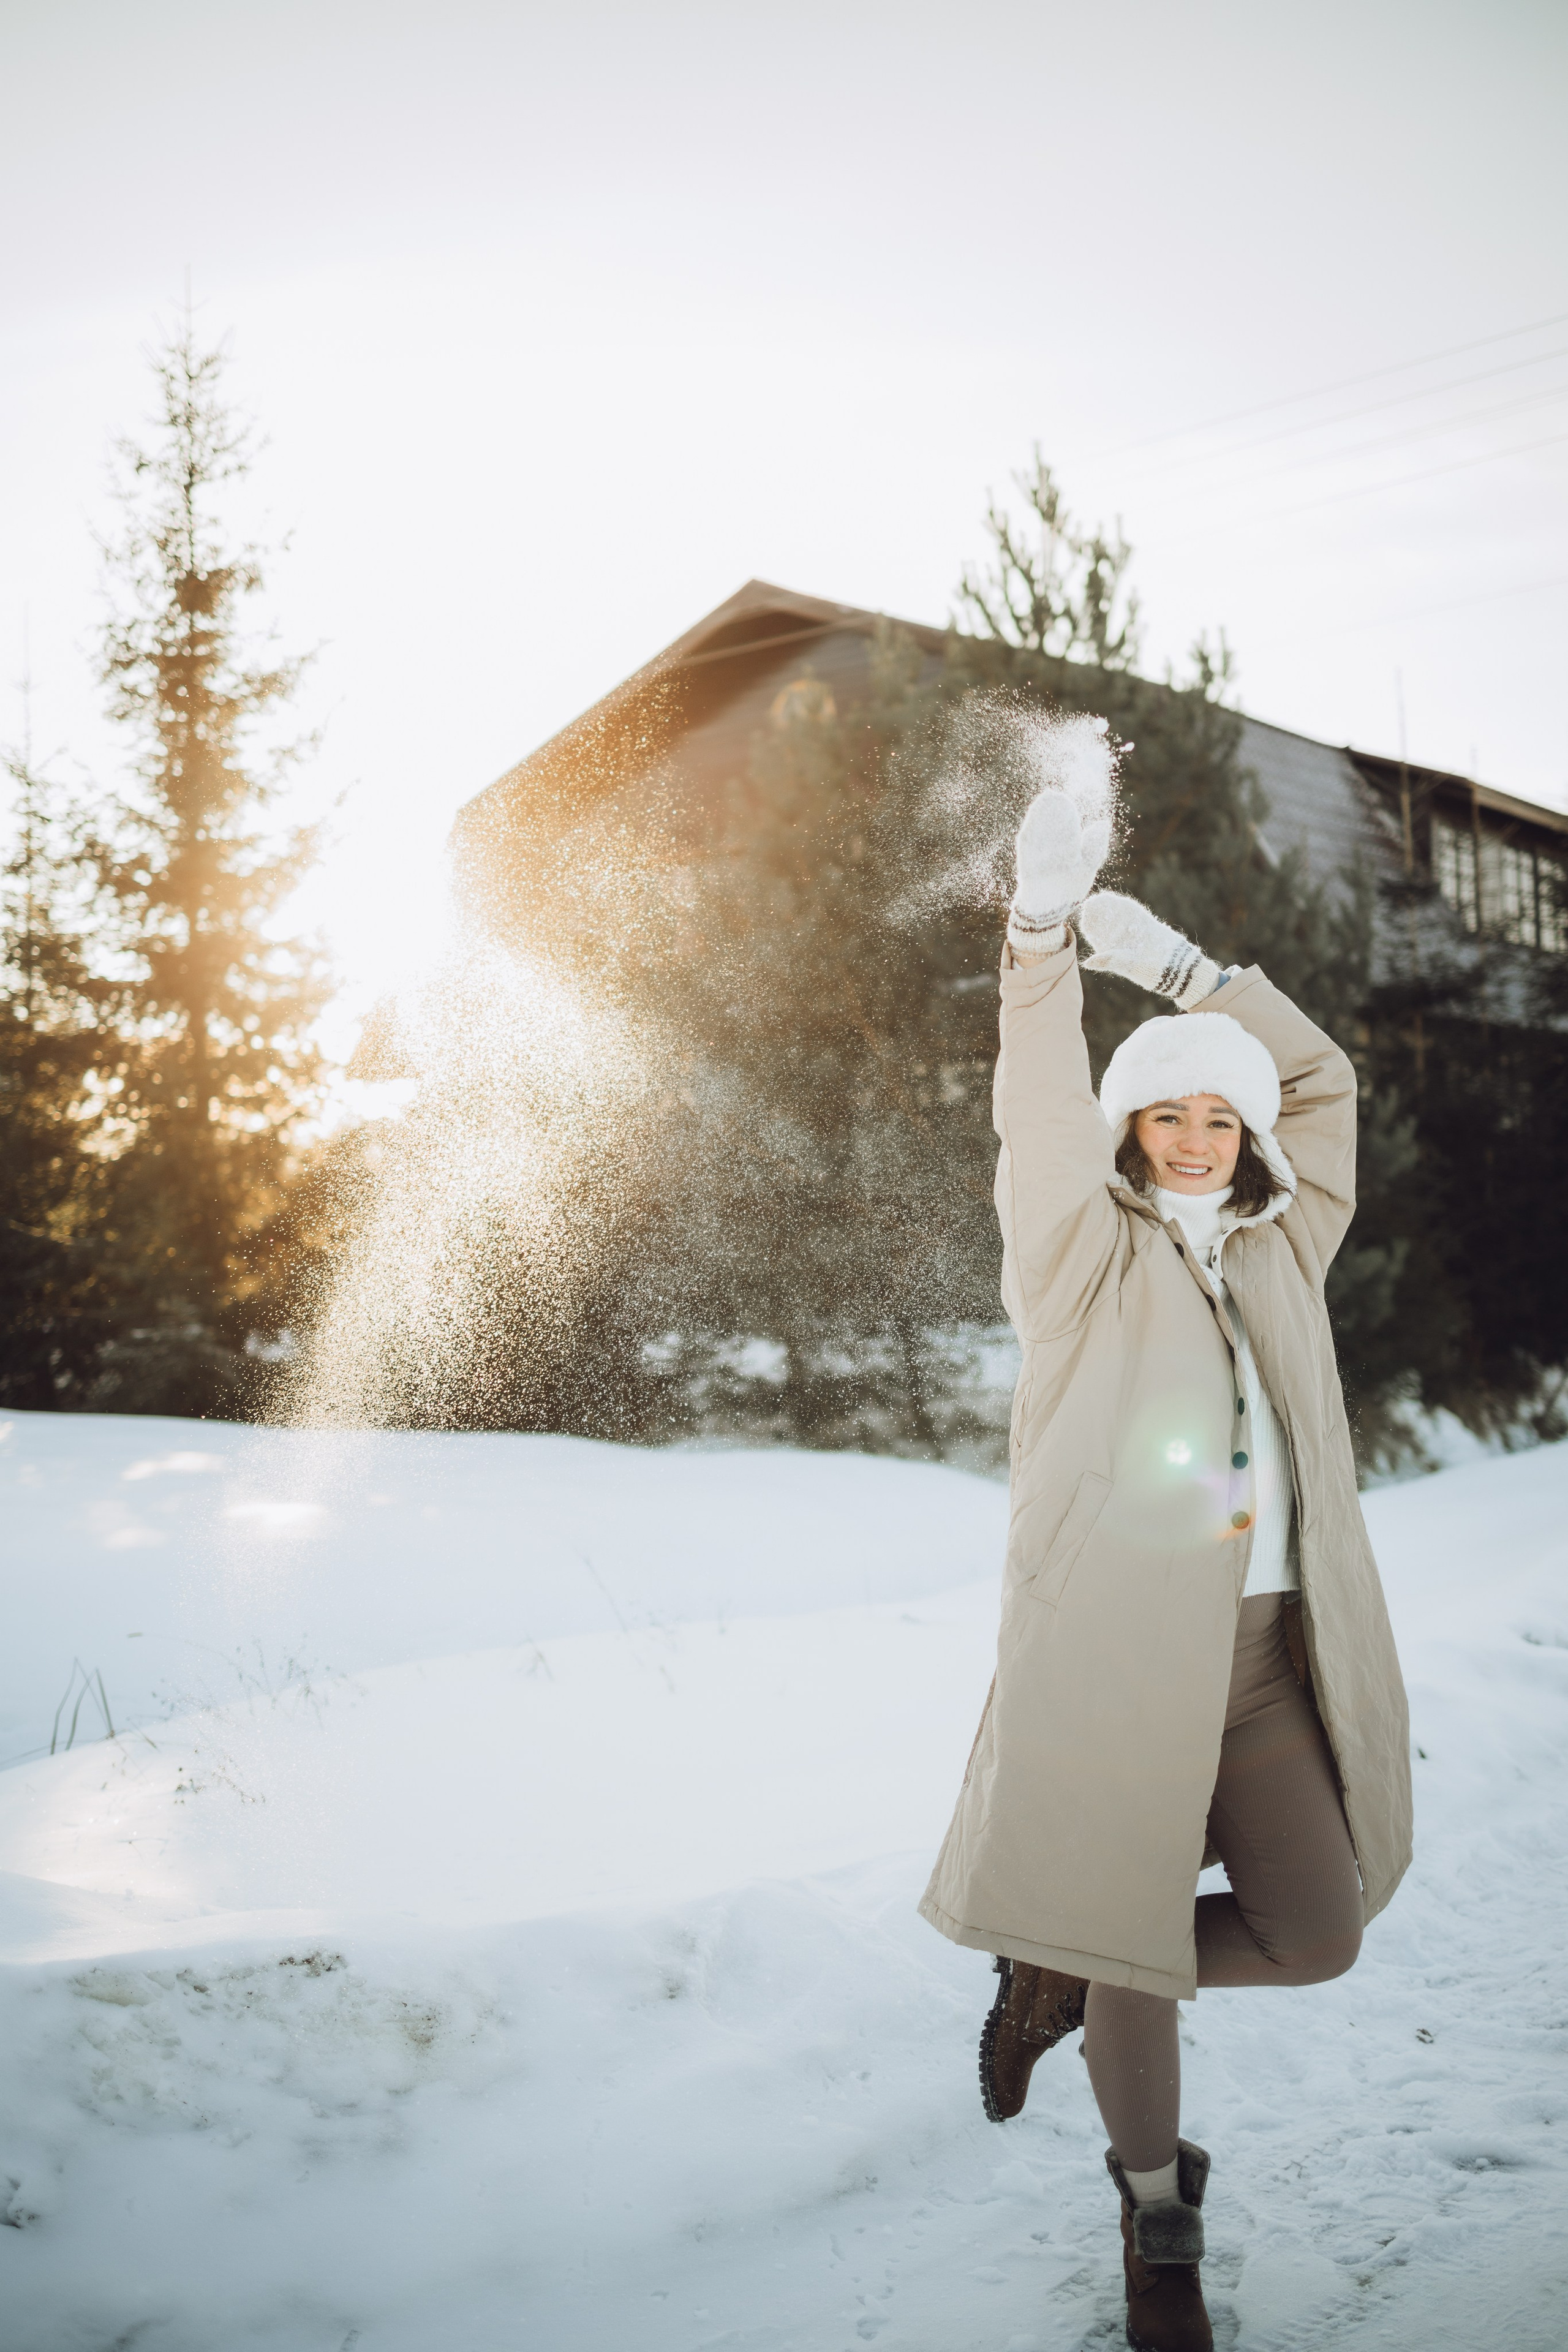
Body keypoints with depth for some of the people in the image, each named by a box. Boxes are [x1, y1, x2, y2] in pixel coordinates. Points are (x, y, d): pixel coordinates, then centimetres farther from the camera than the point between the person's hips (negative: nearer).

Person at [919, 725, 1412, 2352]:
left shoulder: (1280, 1253, 13)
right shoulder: (1086, 1260, 0)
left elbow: (1320, 1080, 13)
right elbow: (1042, 1116, -16)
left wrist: (1172, 964, 3)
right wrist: (1045, 928, -29)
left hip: (1270, 1650, 5)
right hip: (1120, 1649, -5)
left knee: (1315, 1934, 3)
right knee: (1136, 1936, 5)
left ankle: (1061, 1980, 29)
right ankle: (1158, 2219, 31)